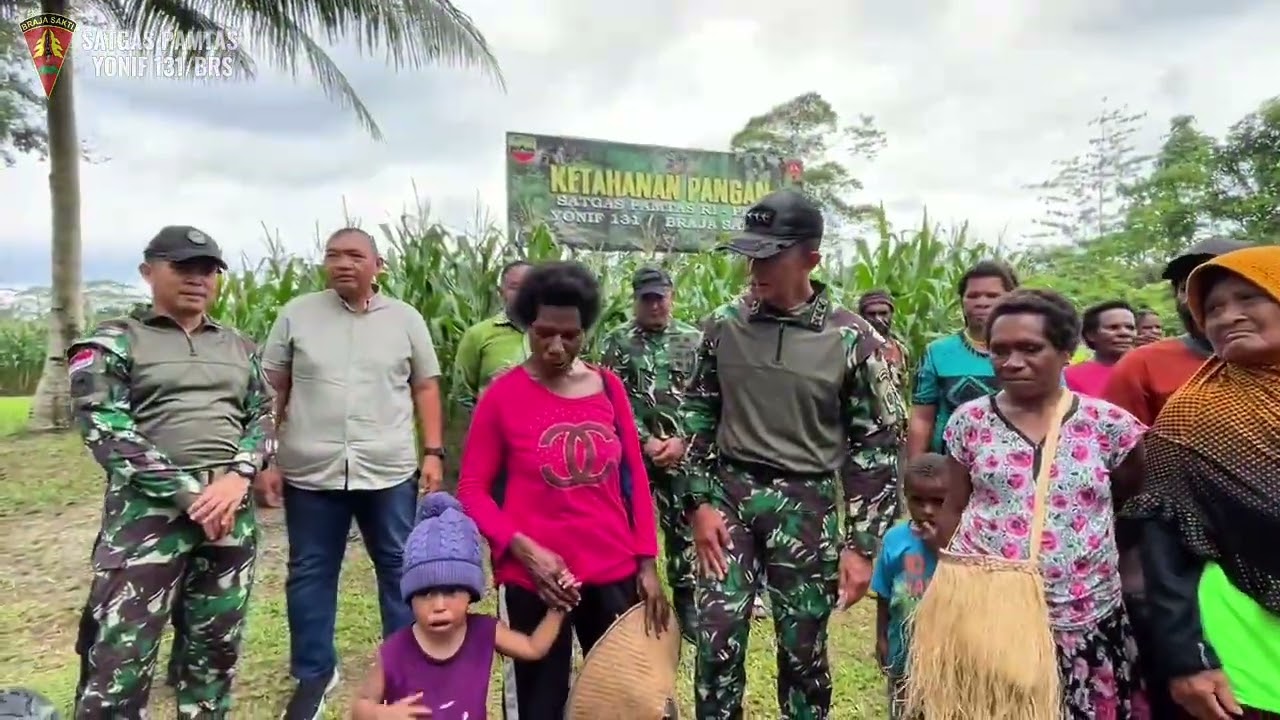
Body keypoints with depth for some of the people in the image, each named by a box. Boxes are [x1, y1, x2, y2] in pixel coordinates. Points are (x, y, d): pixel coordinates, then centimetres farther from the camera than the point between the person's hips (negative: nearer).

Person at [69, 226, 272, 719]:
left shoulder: (239, 347, 15)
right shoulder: (112, 343, 2)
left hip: (232, 512, 4)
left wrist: (238, 477, -10)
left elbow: (263, 416, 11)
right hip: (148, 512, -4)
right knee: (121, 657, -4)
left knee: (216, 647, 12)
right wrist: (189, 495, -14)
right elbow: (105, 430, -7)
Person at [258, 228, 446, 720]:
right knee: (310, 573, 11)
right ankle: (314, 673, 29)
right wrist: (264, 460, 1)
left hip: (389, 471, 0)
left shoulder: (405, 319, 4)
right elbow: (272, 392, 5)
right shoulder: (296, 315, 3)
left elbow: (425, 388, 7)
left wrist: (433, 453, 0)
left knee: (400, 568, 9)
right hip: (310, 472, 0)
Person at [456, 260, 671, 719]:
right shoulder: (502, 395, -7)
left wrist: (647, 563, 3)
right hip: (534, 578, -3)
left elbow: (635, 479, 6)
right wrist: (524, 549, -17)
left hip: (615, 573, 3)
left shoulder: (609, 388, 3)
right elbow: (472, 491, -5)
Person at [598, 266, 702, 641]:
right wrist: (645, 441, -12)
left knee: (684, 529, 7)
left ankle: (686, 604, 22)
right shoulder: (617, 341, 0)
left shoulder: (694, 340, 4)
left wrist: (682, 441, -11)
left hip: (683, 453, 1)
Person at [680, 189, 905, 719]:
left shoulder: (852, 339, -7)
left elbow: (877, 446, -3)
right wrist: (700, 502, 1)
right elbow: (698, 417, 9)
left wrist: (861, 546, -6)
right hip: (728, 498, 2)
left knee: (804, 647, 11)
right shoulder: (724, 325, 0)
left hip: (805, 506, -1)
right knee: (716, 641, 3)